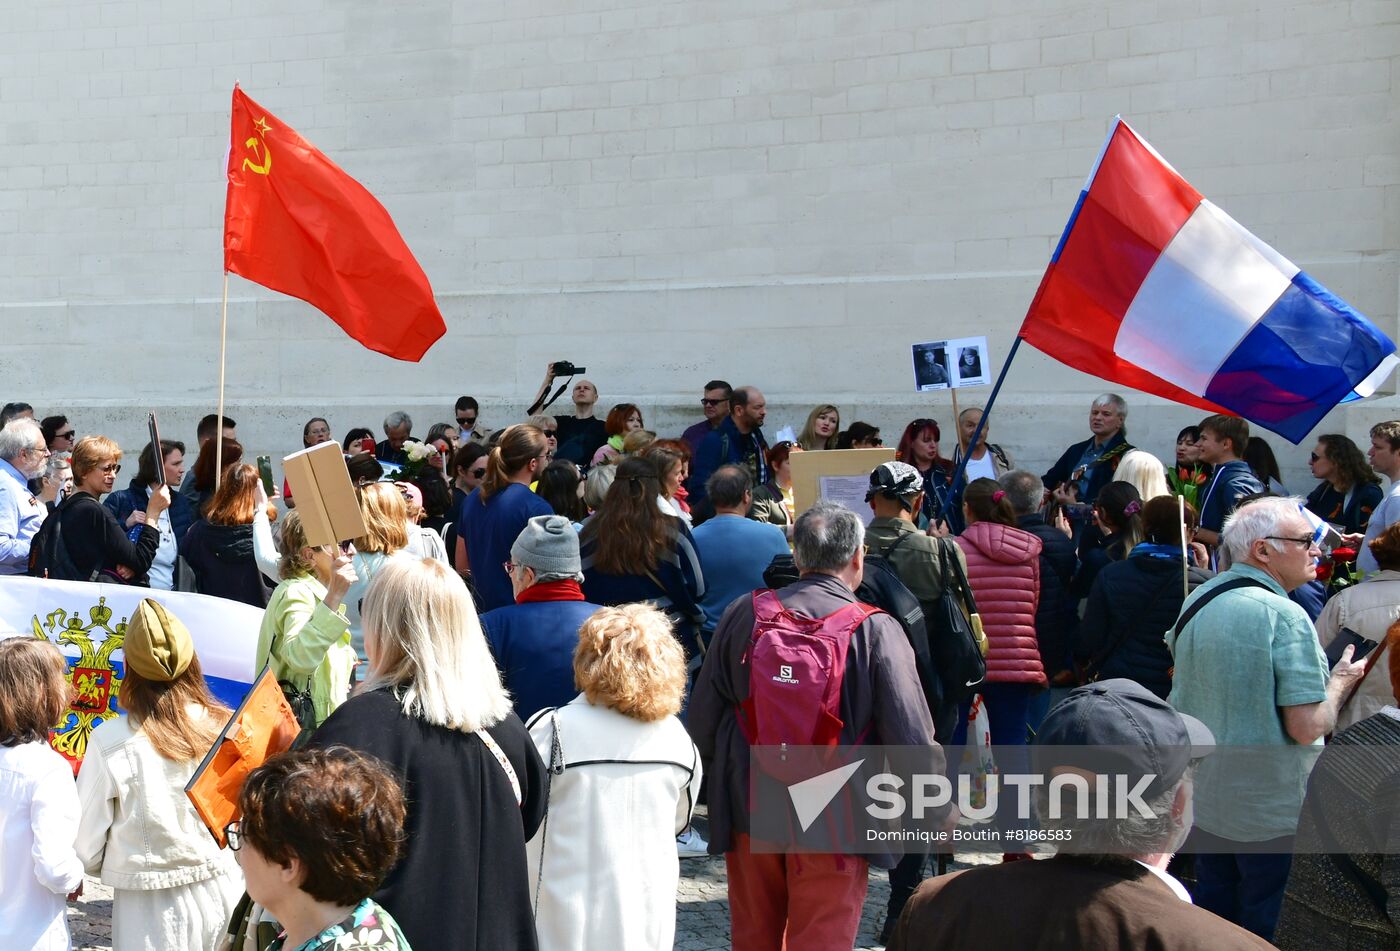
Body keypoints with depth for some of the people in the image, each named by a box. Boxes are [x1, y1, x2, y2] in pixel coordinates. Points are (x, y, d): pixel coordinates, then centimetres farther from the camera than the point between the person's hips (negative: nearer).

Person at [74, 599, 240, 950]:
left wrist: (97, 866, 16)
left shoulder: (110, 741, -16)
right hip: (219, 891, 2)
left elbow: (86, 835, -6)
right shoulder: (224, 726, -11)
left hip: (151, 906, -2)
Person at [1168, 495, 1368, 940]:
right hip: (1273, 814, -7)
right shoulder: (1285, 617, -21)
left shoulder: (1198, 600, 3)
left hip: (1203, 799, 8)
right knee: (1269, 930, 5)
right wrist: (1341, 680, -6)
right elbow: (1307, 727, -23)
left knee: (1212, 911, 20)